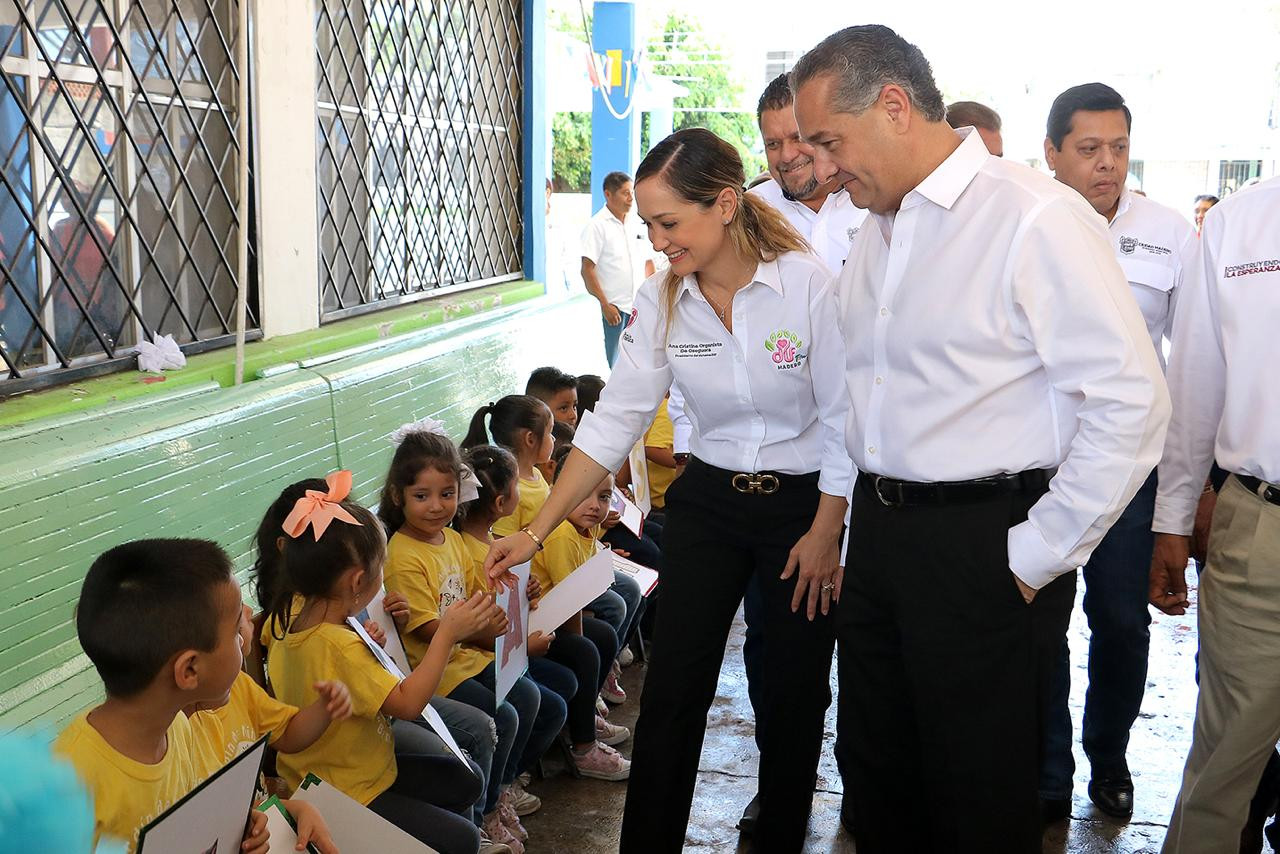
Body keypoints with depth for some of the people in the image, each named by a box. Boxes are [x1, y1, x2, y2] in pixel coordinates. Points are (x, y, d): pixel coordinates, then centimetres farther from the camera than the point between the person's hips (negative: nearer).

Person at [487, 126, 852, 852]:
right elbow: (615, 419, -5)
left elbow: (841, 420, -13)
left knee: (795, 696, 9)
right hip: (707, 504, 3)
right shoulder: (661, 301, -6)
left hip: (803, 501, -3)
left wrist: (825, 533, -10)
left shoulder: (809, 283, -19)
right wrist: (538, 531, -8)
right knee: (671, 692, 1)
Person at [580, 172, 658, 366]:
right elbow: (587, 270, -11)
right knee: (616, 362, -1)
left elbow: (648, 262, 19)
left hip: (640, 305, 5)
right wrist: (605, 304, -16)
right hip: (614, 306, -5)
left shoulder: (636, 224, 12)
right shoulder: (597, 226, -7)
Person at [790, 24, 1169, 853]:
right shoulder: (879, 229, 10)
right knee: (877, 782, 18)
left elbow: (1132, 403, -18)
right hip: (880, 529, 8)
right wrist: (863, 520, 14)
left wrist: (1037, 558, -15)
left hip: (982, 547, -7)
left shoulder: (1037, 219, -16)